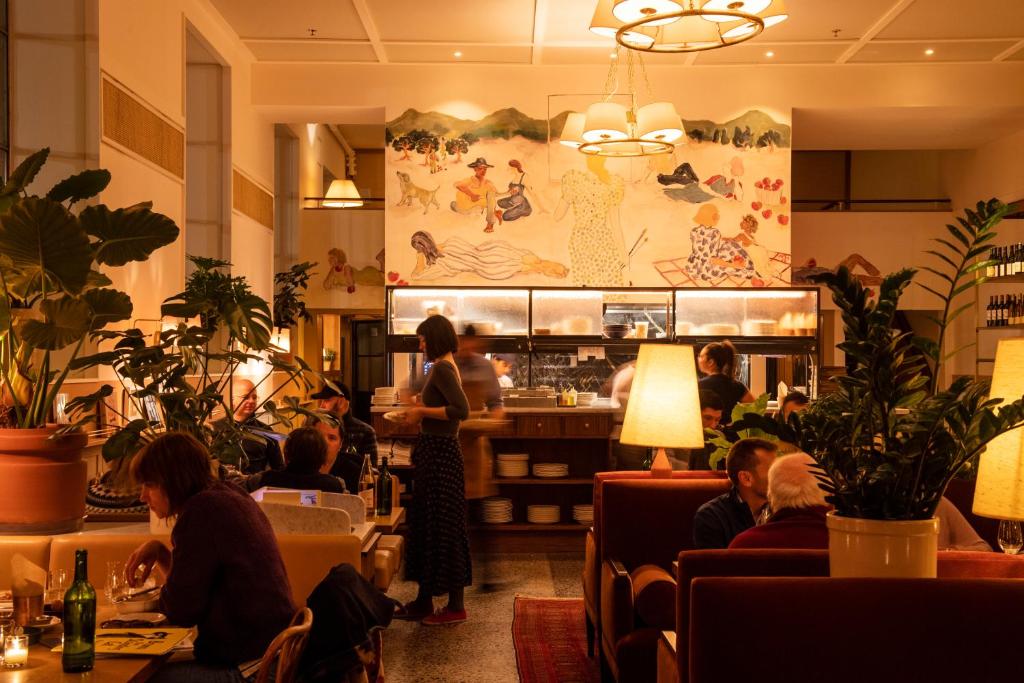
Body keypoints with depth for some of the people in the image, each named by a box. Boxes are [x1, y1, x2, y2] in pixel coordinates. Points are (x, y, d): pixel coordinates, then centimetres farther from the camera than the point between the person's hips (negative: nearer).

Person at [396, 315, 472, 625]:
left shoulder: (442, 368, -16)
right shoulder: (445, 367, 14)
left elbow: (462, 410, -27)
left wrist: (423, 411, -19)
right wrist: (420, 411, 12)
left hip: (439, 452, -10)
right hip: (435, 451, 10)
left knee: (443, 527, -3)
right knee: (427, 524, 14)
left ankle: (456, 606, 5)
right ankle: (424, 601, 23)